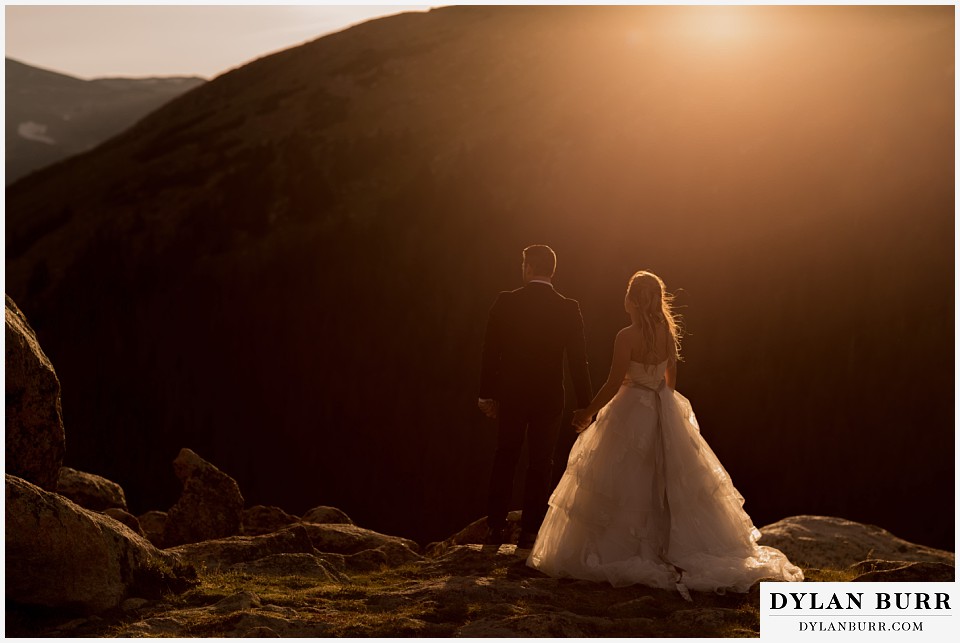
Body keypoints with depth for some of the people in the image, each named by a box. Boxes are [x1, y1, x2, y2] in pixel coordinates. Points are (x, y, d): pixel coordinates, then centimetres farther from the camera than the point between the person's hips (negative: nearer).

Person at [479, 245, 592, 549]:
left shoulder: (505, 302, -8)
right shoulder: (568, 308, -7)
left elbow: (490, 352, -5)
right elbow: (578, 361, -6)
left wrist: (487, 394, 4)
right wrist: (585, 405, 0)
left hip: (510, 395, 1)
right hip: (549, 398, 0)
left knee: (504, 459, 14)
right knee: (540, 464, 9)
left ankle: (496, 527, 17)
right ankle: (530, 531, 10)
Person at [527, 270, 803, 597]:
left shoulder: (627, 336, -19)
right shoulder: (668, 333, 1)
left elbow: (614, 384, -18)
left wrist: (588, 413, -7)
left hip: (630, 411, -6)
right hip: (664, 410, 6)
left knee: (627, 485, 2)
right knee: (668, 484, 13)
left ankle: (617, 554, 7)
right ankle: (673, 550, 18)